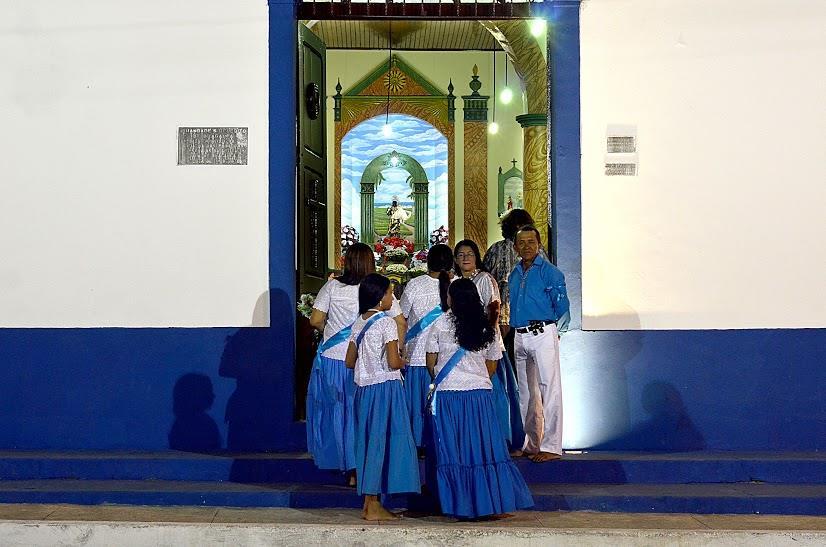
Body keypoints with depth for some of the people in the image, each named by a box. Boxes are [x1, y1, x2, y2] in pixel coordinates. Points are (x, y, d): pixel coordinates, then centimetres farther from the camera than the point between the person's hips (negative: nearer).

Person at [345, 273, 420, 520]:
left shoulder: (359, 323, 10)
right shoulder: (386, 323, -13)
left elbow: (350, 362, 13)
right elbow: (393, 362, -19)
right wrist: (402, 362, 1)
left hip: (364, 387, 8)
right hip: (385, 387, -8)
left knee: (368, 441, 13)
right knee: (382, 442, -2)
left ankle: (369, 503, 19)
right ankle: (373, 506, 2)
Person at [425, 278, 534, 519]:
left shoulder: (442, 323, -4)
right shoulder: (487, 328, 4)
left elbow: (431, 361, 3)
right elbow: (492, 366, 11)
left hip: (447, 393, -2)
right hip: (480, 393, 2)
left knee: (453, 452, 4)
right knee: (485, 449, 7)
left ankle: (461, 506, 7)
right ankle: (494, 503, 10)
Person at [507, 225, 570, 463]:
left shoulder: (549, 272, -6)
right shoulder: (515, 274, 14)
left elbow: (562, 307, -4)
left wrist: (554, 330, 3)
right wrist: (513, 328, 16)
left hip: (543, 334, -7)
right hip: (520, 337, 8)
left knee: (549, 389, -8)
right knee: (525, 392, 13)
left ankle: (551, 446, -7)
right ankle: (531, 443, 22)